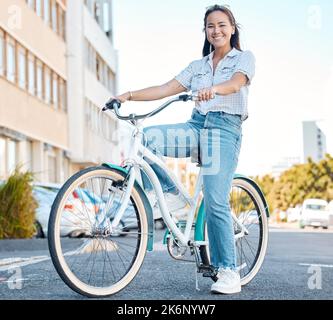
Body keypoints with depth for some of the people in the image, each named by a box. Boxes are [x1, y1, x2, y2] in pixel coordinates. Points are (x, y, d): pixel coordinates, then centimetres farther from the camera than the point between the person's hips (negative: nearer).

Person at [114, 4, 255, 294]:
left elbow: (235, 83, -15)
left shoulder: (244, 58, 8)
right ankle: (170, 194, -6)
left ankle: (229, 272, -7)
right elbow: (166, 89, 11)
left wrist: (213, 89, -38)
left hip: (225, 128, -5)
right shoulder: (198, 66, 21)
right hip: (196, 126, 5)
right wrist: (129, 95, -2)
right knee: (147, 138, -23)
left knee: (216, 203, -15)